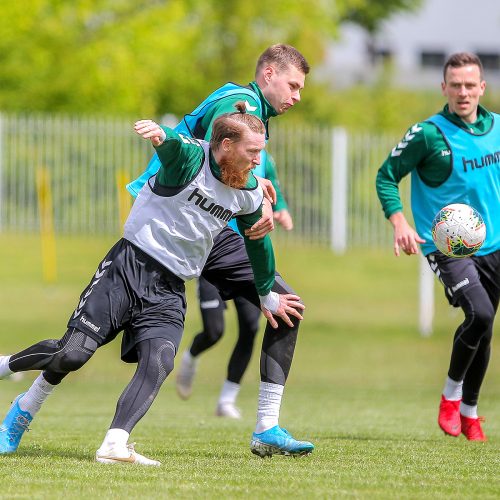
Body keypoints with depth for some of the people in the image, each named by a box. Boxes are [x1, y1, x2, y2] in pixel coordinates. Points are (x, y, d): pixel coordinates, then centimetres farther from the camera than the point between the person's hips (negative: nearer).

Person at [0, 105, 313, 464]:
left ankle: (114, 446, -33)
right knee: (73, 353, -13)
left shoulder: (249, 194, 7)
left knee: (158, 363, -24)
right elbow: (172, 144, -35)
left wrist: (267, 294, 35)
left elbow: (258, 240, 25)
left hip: (169, 291, 5)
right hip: (128, 268, -4)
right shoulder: (191, 158, -10)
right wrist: (161, 135, -60)